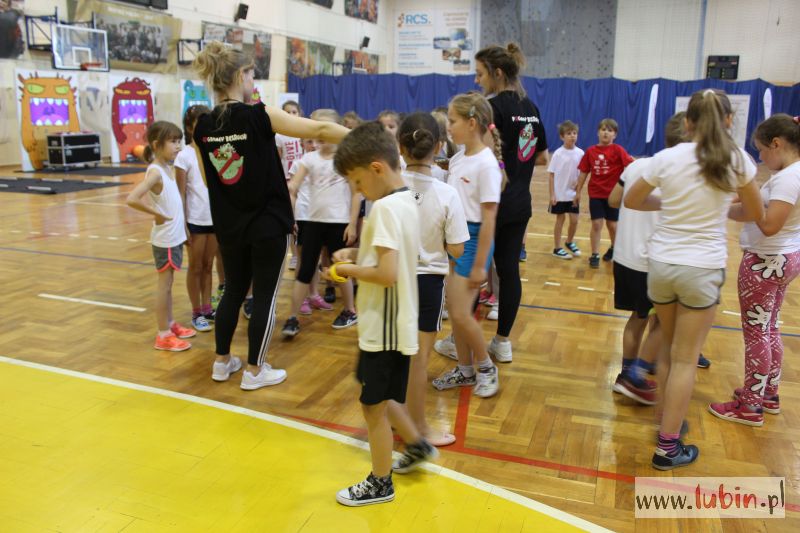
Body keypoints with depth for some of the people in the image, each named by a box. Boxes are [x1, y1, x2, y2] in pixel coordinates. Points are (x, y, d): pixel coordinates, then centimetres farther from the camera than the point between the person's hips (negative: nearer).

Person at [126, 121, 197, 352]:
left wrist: (182, 228, 6)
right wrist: (156, 214, -20)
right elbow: (131, 199, -30)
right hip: (165, 239, -8)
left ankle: (170, 325, 30)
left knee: (168, 284, 17)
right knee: (164, 285, 1)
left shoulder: (168, 168, 7)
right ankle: (163, 335, 11)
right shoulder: (155, 172, -18)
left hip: (175, 236, 8)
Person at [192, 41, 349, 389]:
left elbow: (208, 179, 11)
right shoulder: (259, 117, -16)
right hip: (267, 224, -5)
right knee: (264, 296, 8)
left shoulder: (202, 126, 1)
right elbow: (320, 130, -16)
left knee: (233, 290, 20)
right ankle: (254, 371, 18)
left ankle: (222, 363, 31)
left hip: (228, 227, 6)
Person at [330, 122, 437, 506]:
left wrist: (348, 270, -14)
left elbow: (387, 274, -29)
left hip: (384, 326, -9)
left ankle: (380, 484, 25)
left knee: (372, 405, 7)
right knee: (376, 396, 26)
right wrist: (358, 254, 6)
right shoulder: (407, 201, 7)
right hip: (395, 321, 9)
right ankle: (417, 445, 40)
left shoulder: (385, 208, -22)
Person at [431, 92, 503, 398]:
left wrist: (480, 265, -17)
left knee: (460, 313, -6)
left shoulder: (486, 164, -16)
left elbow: (488, 218, -17)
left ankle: (486, 368, 16)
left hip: (473, 238, -8)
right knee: (454, 310, 11)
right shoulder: (457, 160, 8)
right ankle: (465, 370, 27)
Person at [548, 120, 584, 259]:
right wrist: (552, 194, -10)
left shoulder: (580, 153, -3)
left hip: (573, 193, 3)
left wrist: (579, 182, -14)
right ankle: (557, 248, 19)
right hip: (559, 194, -3)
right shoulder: (558, 154, -10)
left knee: (574, 220, 7)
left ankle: (570, 242, 34)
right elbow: (552, 175, -7)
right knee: (560, 219, 6)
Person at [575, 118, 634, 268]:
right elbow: (583, 172, 5)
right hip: (595, 194, 1)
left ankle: (614, 248, 36)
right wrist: (578, 192, 6)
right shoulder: (590, 151, -1)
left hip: (613, 194, -1)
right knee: (596, 224, 0)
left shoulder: (618, 150, -8)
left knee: (612, 225, 11)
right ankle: (595, 255, 9)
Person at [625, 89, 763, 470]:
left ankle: (666, 419, 33)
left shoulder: (666, 158, -4)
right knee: (685, 359, 5)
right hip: (703, 267, -2)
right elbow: (756, 214, 9)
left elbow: (631, 201, 11)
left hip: (661, 263, 2)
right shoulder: (737, 160, -5)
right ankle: (667, 447, 10)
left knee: (668, 348, 21)